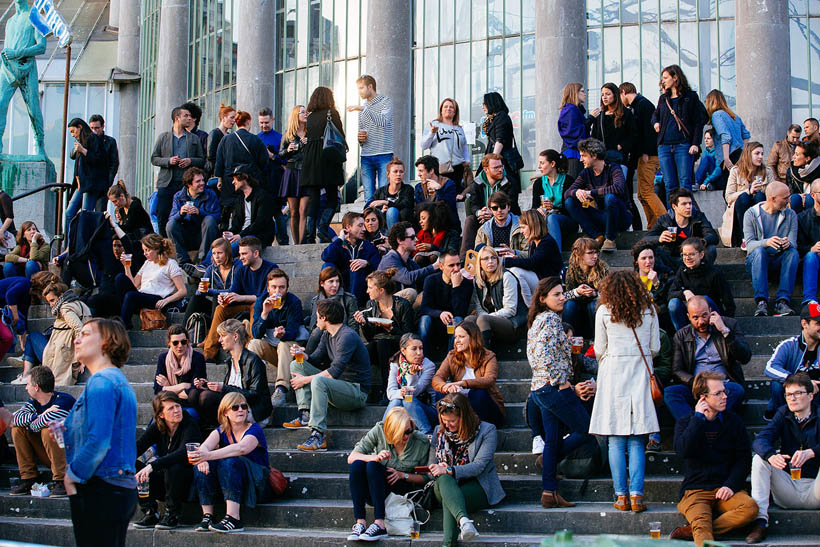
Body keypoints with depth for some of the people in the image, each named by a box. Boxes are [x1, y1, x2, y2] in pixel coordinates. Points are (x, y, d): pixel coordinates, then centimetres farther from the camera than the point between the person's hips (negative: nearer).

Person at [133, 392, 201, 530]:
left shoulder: (190, 424, -14)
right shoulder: (157, 428, 3)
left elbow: (183, 453, -31)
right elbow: (136, 447, -7)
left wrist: (153, 465, -41)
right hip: (164, 483, 5)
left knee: (174, 467, -36)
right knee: (133, 466, -13)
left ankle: (172, 515, -16)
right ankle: (150, 514, -8)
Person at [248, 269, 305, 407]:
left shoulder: (294, 302, -14)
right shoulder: (261, 301, -7)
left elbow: (292, 332, -22)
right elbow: (256, 334, -16)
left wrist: (283, 334, -47)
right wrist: (264, 313, -33)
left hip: (289, 347, -2)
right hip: (269, 347, 3)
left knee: (285, 344, -35)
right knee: (254, 344, -27)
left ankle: (281, 389, -45)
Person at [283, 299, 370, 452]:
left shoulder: (348, 336, -18)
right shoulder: (327, 335, 12)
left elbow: (335, 371, -25)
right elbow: (316, 358, 13)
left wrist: (306, 380, -20)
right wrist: (302, 354, -9)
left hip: (356, 392, -10)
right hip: (336, 384, 10)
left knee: (318, 381, -37)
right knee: (297, 365, 3)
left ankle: (319, 436, -40)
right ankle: (305, 415, -11)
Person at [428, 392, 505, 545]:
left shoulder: (487, 430, -2)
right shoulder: (439, 431, 14)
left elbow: (479, 466, -12)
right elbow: (432, 462, 14)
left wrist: (449, 470, -25)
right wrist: (437, 469, -13)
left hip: (478, 486, -3)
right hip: (446, 486, 4)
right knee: (443, 479, -35)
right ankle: (463, 520, -62)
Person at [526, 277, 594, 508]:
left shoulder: (538, 320, 19)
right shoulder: (551, 318, -11)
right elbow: (545, 356, -22)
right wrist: (564, 383, -13)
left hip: (540, 389, 10)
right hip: (554, 387, -10)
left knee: (552, 440, 9)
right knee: (585, 429, 3)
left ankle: (549, 492, 9)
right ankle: (550, 460, 9)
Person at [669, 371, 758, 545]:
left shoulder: (734, 421, 11)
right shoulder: (685, 423, 7)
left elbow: (744, 459, 8)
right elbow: (683, 451, -13)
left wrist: (730, 485, -9)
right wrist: (698, 418, -10)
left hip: (725, 489, 2)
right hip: (695, 491, -2)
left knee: (750, 507, -30)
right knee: (701, 523, -32)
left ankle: (690, 531, -27)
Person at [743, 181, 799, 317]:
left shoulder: (790, 215, 7)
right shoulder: (751, 214, -2)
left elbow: (793, 243, -4)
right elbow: (749, 244, -14)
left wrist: (788, 243, -31)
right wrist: (766, 242, -36)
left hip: (779, 261, 2)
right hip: (757, 260, -2)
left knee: (793, 252, -28)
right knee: (759, 250, -34)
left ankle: (782, 301, -37)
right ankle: (761, 301, -43)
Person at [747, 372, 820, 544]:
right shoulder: (783, 414, 7)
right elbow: (759, 440, -10)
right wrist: (772, 456, -32)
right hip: (788, 494, 4)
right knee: (759, 458, -17)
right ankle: (760, 521, -24)